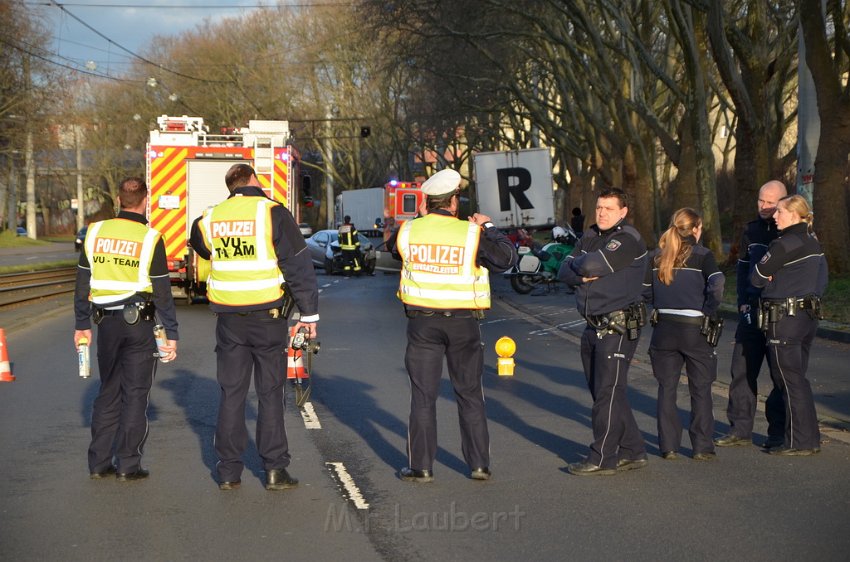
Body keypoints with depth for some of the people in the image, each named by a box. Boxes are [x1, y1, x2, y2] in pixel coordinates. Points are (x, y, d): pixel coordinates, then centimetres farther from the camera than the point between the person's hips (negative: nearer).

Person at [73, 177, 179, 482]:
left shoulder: (96, 232, 3)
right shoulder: (149, 238, -9)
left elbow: (82, 284, 8)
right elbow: (162, 291, -8)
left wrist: (82, 325, 15)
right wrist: (171, 334, -3)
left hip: (106, 322, 4)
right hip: (139, 322, -4)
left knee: (108, 392, 14)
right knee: (135, 394, 4)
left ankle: (99, 463, 16)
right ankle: (128, 465, 5)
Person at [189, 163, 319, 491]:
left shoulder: (210, 218, 5)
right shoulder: (272, 213, -7)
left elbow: (199, 245, 28)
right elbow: (299, 267, -9)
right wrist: (309, 314, -4)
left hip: (228, 318, 3)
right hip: (267, 316, -3)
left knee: (231, 394, 10)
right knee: (270, 394, 5)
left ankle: (229, 472, 12)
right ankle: (274, 470, 7)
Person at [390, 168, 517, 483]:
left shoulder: (409, 231, -2)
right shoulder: (472, 233, -8)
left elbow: (394, 249, 19)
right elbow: (507, 259, -6)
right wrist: (489, 227, 6)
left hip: (422, 322, 1)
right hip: (463, 322, -1)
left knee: (423, 395, 6)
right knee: (470, 394, 10)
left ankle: (421, 466, 7)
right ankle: (479, 464, 13)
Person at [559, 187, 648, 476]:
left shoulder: (627, 239, -12)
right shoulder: (590, 236, 15)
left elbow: (592, 264, -23)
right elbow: (564, 271, 6)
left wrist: (578, 264, -2)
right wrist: (584, 275, -13)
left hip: (619, 328, -9)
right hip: (593, 327, 9)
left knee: (607, 393, -6)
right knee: (603, 393, 12)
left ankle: (602, 459, 0)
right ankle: (632, 452, 21)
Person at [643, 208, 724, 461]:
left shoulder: (657, 257, 5)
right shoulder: (701, 255, -8)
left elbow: (645, 290, 4)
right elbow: (717, 285, -21)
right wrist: (709, 311, -9)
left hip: (664, 329, 4)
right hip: (695, 329, -3)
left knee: (666, 388, 11)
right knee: (701, 390, 8)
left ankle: (668, 447, 13)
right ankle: (702, 447, 11)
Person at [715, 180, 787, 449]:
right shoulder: (752, 230, 12)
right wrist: (743, 301, 9)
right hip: (752, 310, 5)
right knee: (742, 368, 4)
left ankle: (778, 432, 8)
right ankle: (740, 429, 11)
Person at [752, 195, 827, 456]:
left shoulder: (785, 245, -15)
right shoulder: (813, 243, 11)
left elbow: (757, 278, -8)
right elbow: (823, 278, 19)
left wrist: (771, 279, 10)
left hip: (785, 319, -9)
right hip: (809, 315, 9)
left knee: (790, 380, -3)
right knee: (798, 379, 15)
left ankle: (798, 442, 0)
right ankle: (811, 438, 19)